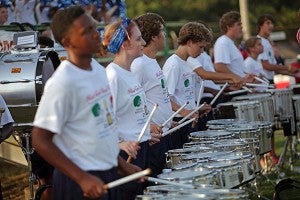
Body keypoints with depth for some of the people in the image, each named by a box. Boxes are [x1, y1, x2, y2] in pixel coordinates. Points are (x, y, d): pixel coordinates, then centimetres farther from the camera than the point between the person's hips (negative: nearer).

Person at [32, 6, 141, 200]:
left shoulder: (99, 69, 4)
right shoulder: (63, 83, -18)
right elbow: (40, 141, -18)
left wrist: (122, 163, 13)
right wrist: (83, 178, -21)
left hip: (109, 174, 7)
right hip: (80, 182, -7)